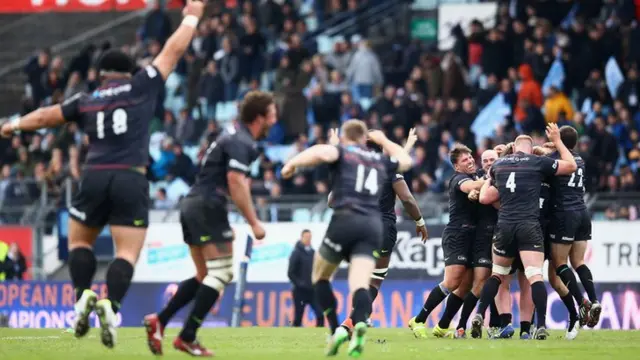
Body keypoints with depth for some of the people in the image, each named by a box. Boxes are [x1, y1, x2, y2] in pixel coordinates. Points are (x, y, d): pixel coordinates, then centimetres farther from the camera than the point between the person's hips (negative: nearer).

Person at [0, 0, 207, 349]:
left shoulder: (86, 101, 13)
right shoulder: (141, 87, 8)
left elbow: (46, 116, 22)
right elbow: (172, 52, 15)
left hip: (95, 176, 2)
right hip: (132, 179, -2)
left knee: (79, 241, 20)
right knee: (127, 254, -3)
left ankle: (83, 295, -1)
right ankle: (110, 305, -25)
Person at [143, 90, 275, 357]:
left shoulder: (236, 135, 17)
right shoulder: (240, 142, -14)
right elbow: (236, 184, -22)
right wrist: (254, 222, -19)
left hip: (193, 205, 10)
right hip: (208, 207, -10)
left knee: (205, 276, 15)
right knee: (221, 273, -7)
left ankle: (159, 321, 7)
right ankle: (187, 338, -9)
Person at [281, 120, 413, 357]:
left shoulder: (342, 153, 10)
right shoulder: (380, 161, 24)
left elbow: (322, 153, -14)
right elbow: (406, 161, 45)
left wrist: (293, 163, -1)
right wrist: (384, 140, 56)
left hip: (345, 220, -3)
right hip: (373, 226, 3)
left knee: (320, 277, 17)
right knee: (360, 284, -10)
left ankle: (336, 329, 3)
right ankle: (360, 323, -41)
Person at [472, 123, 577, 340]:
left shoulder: (498, 165, 12)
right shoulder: (538, 162, 2)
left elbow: (486, 197, 19)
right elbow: (571, 166, 14)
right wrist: (557, 141, 23)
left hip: (504, 225, 3)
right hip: (529, 225, -3)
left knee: (497, 274, 21)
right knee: (535, 276, -10)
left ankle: (479, 316, 12)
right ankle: (541, 326, -21)